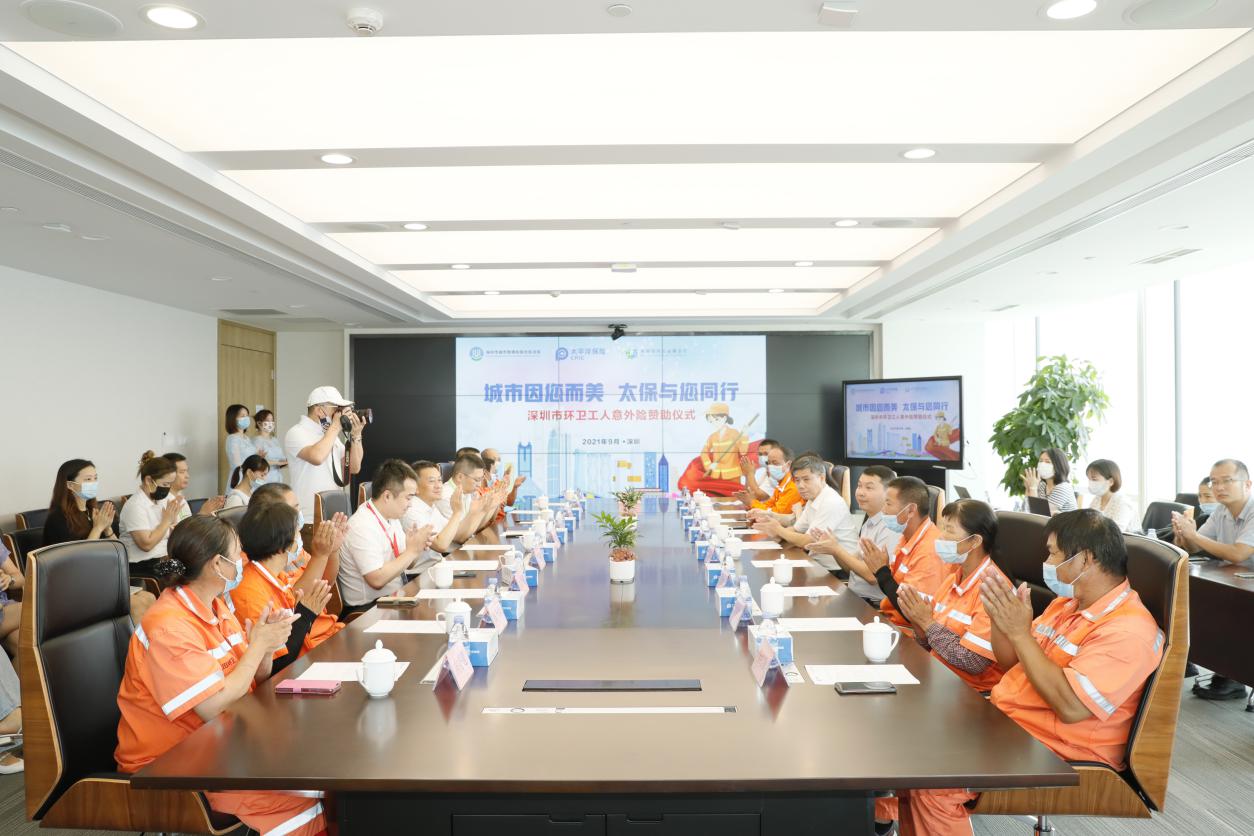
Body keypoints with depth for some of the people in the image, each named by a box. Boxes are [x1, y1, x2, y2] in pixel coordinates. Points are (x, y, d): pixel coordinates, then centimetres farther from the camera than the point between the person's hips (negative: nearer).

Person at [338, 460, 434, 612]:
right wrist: (412, 550, -18)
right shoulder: (362, 527, -19)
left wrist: (417, 548, -6)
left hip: (395, 598, 8)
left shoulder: (392, 518, 7)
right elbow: (377, 579, -23)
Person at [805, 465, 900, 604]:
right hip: (854, 597, 7)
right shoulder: (868, 523, 10)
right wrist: (832, 545, -3)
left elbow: (873, 576, -20)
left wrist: (836, 550, -14)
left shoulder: (891, 526, -16)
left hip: (874, 606, -7)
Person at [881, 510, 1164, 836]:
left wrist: (1019, 632, -25)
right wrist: (999, 617, -4)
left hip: (1055, 753, -9)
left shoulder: (1129, 629, -18)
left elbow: (1071, 707, -28)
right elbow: (1012, 663, 15)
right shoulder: (1066, 603, 10)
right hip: (1003, 722, 9)